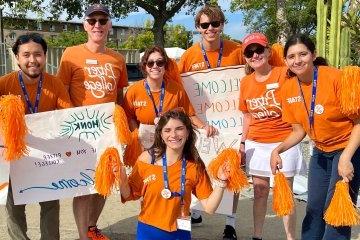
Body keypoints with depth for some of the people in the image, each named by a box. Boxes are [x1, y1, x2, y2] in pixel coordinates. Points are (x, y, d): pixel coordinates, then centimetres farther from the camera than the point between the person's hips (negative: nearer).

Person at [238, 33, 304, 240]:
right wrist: (243, 142, 11)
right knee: (260, 192, 15)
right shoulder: (246, 82, 4)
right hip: (257, 144, 4)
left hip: (284, 142, -4)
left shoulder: (284, 74, -11)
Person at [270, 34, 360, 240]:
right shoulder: (288, 88, -5)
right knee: (314, 209, 13)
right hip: (321, 152, 6)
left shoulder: (336, 77, -22)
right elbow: (299, 131, 3)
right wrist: (278, 150, -13)